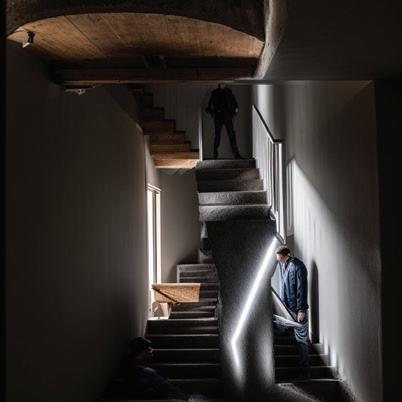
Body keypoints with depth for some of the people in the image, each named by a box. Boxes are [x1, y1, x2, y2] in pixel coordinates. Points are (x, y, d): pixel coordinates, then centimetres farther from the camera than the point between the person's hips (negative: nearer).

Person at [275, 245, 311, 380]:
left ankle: (304, 370, 4)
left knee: (301, 339, -2)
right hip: (287, 307, 8)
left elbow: (301, 289, -18)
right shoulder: (281, 264, 10)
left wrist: (301, 310, -20)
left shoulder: (297, 266, -16)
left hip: (298, 308, -8)